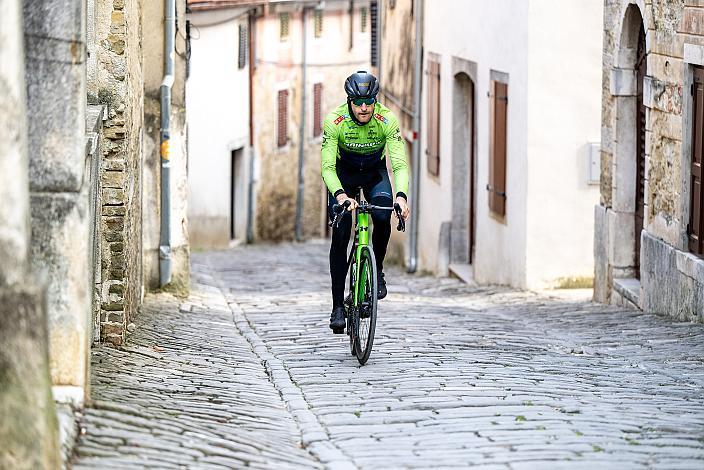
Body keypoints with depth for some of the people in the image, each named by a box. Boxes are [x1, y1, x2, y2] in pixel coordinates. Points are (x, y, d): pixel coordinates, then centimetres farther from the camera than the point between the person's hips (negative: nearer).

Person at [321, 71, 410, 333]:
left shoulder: (387, 120, -28)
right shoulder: (335, 121, -29)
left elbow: (400, 164, -31)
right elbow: (327, 167, -31)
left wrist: (401, 195, -50)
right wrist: (340, 195, -50)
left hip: (375, 173, 1)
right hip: (343, 175, -1)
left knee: (383, 216, -29)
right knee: (340, 235, -14)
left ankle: (377, 270, -3)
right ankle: (338, 306, -9)